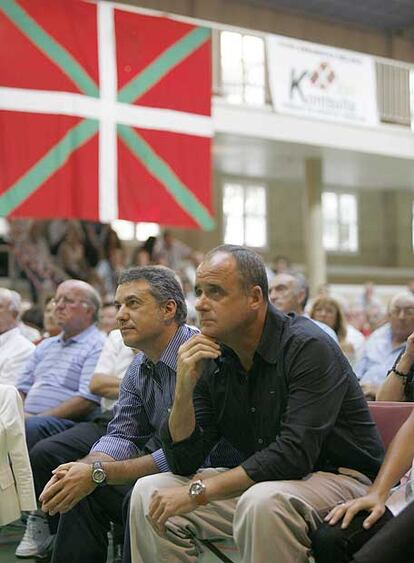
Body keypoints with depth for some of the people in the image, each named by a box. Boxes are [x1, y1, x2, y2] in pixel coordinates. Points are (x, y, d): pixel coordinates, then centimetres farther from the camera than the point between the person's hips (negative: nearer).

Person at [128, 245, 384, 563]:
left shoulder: (307, 346, -18)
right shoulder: (211, 361, 2)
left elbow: (295, 455, -26)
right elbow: (183, 463, 0)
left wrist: (199, 491, -23)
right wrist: (185, 388, -16)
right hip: (260, 482, 7)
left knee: (263, 500, -37)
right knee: (149, 494, -5)